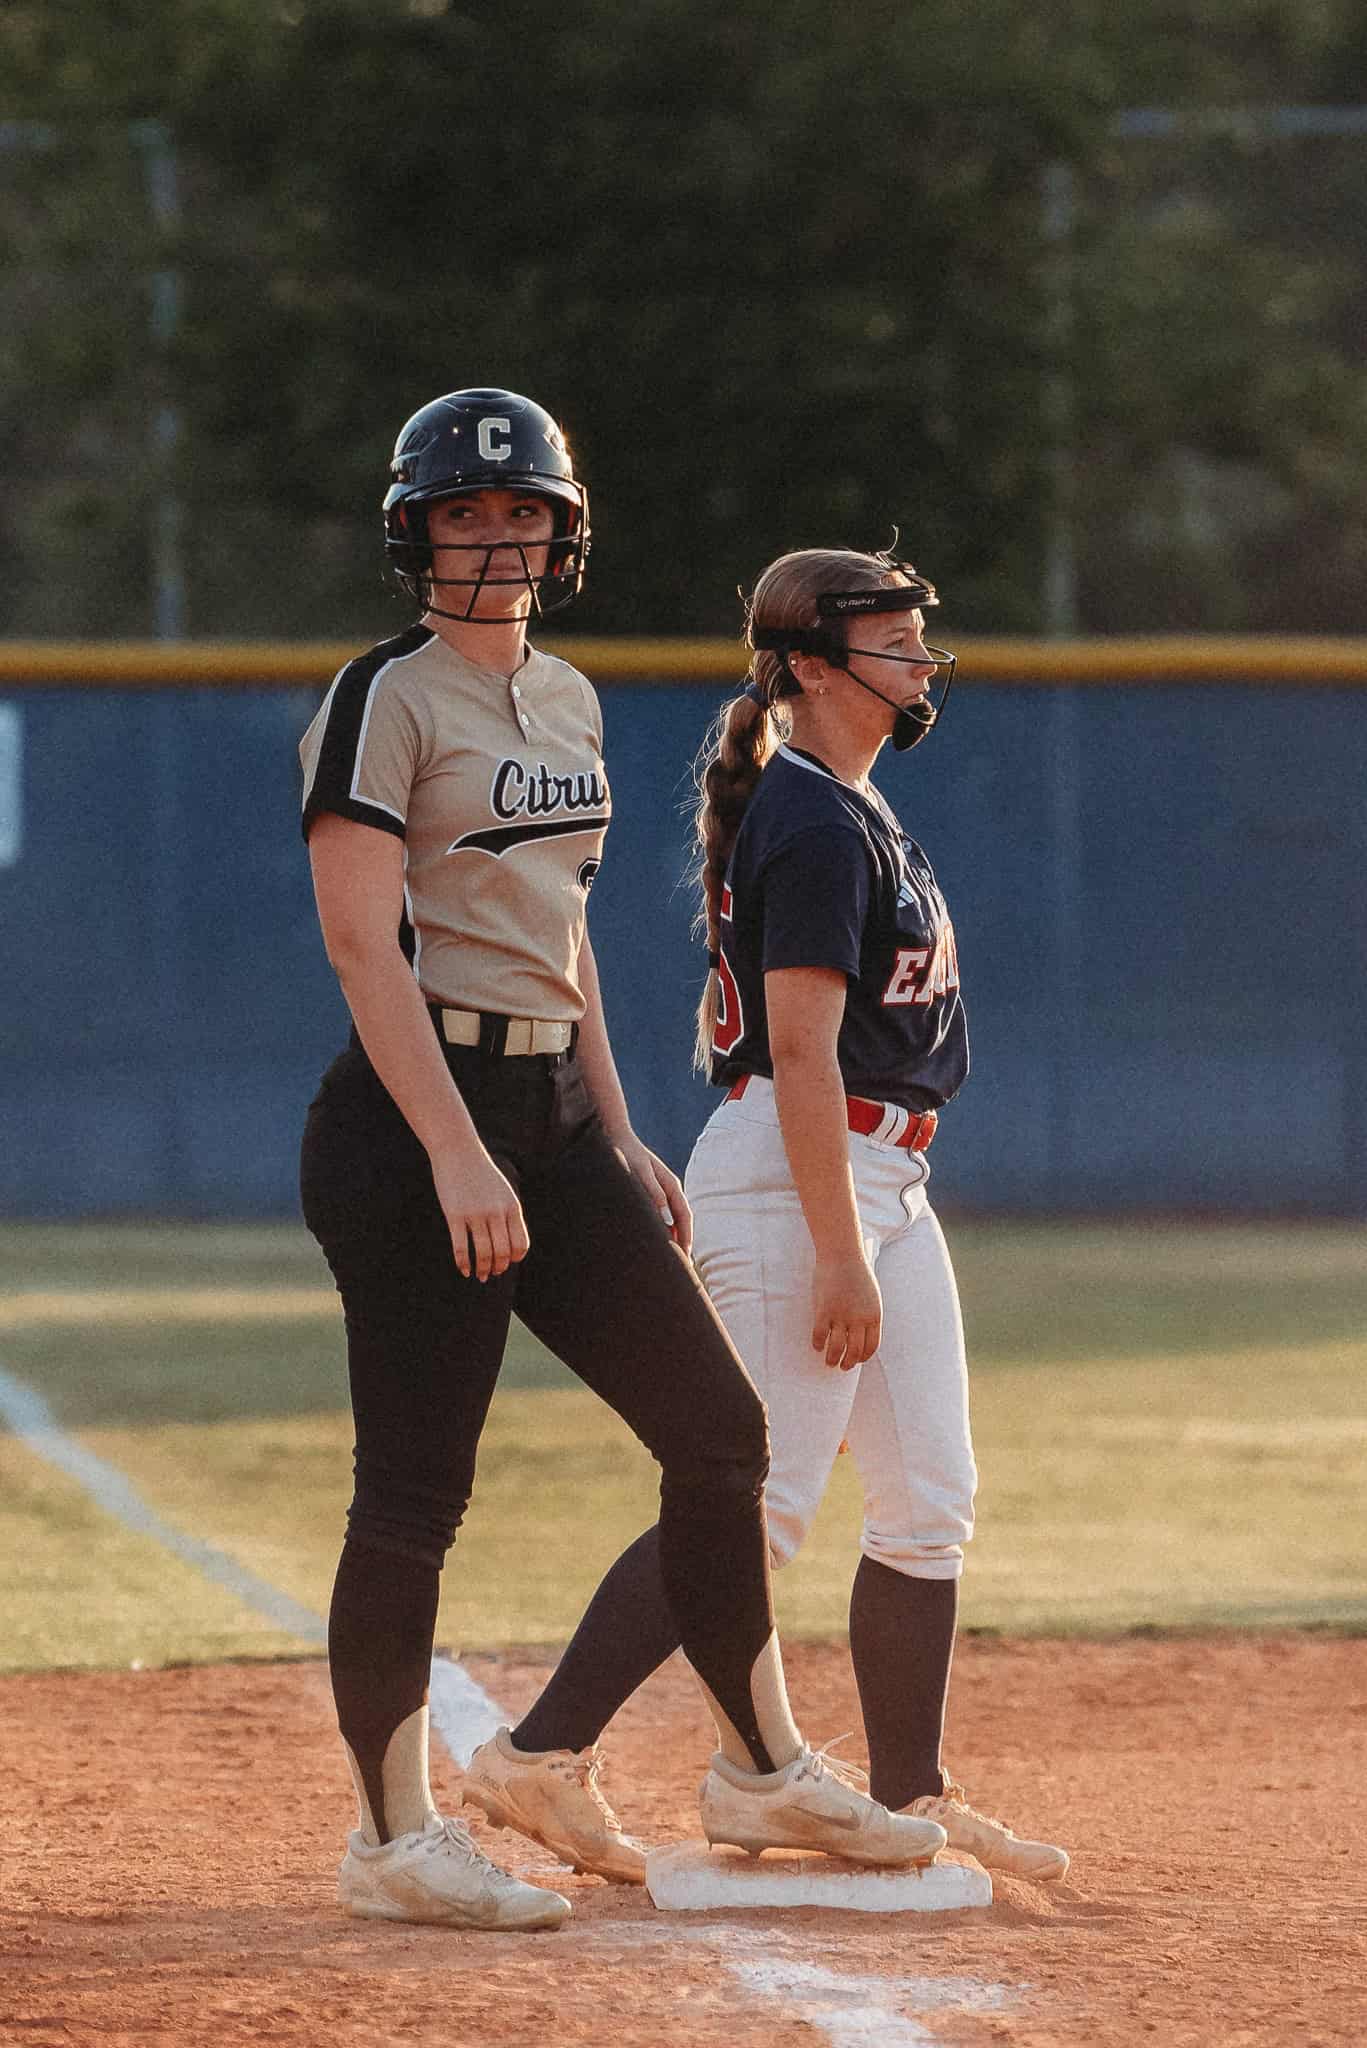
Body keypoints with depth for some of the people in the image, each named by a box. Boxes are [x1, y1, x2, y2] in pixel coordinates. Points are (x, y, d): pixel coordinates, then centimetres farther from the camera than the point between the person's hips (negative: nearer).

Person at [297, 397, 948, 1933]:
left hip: (552, 1111, 8)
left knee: (716, 1426, 8)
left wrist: (617, 1139, 18)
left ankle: (760, 1771, 19)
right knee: (414, 1487, -6)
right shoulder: (388, 700, -9)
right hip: (417, 1113, -8)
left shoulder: (565, 700, 16)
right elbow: (364, 944, -17)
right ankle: (393, 1838, 1)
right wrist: (457, 1154, -24)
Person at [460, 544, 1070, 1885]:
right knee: (759, 1500, -13)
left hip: (883, 1179, 11)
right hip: (794, 1173, -11)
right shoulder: (815, 825, -16)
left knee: (928, 1505, 9)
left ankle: (910, 1803, 15)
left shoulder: (851, 808, 17)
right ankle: (539, 1759, -12)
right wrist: (839, 1259, -25)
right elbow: (801, 1048, -21)